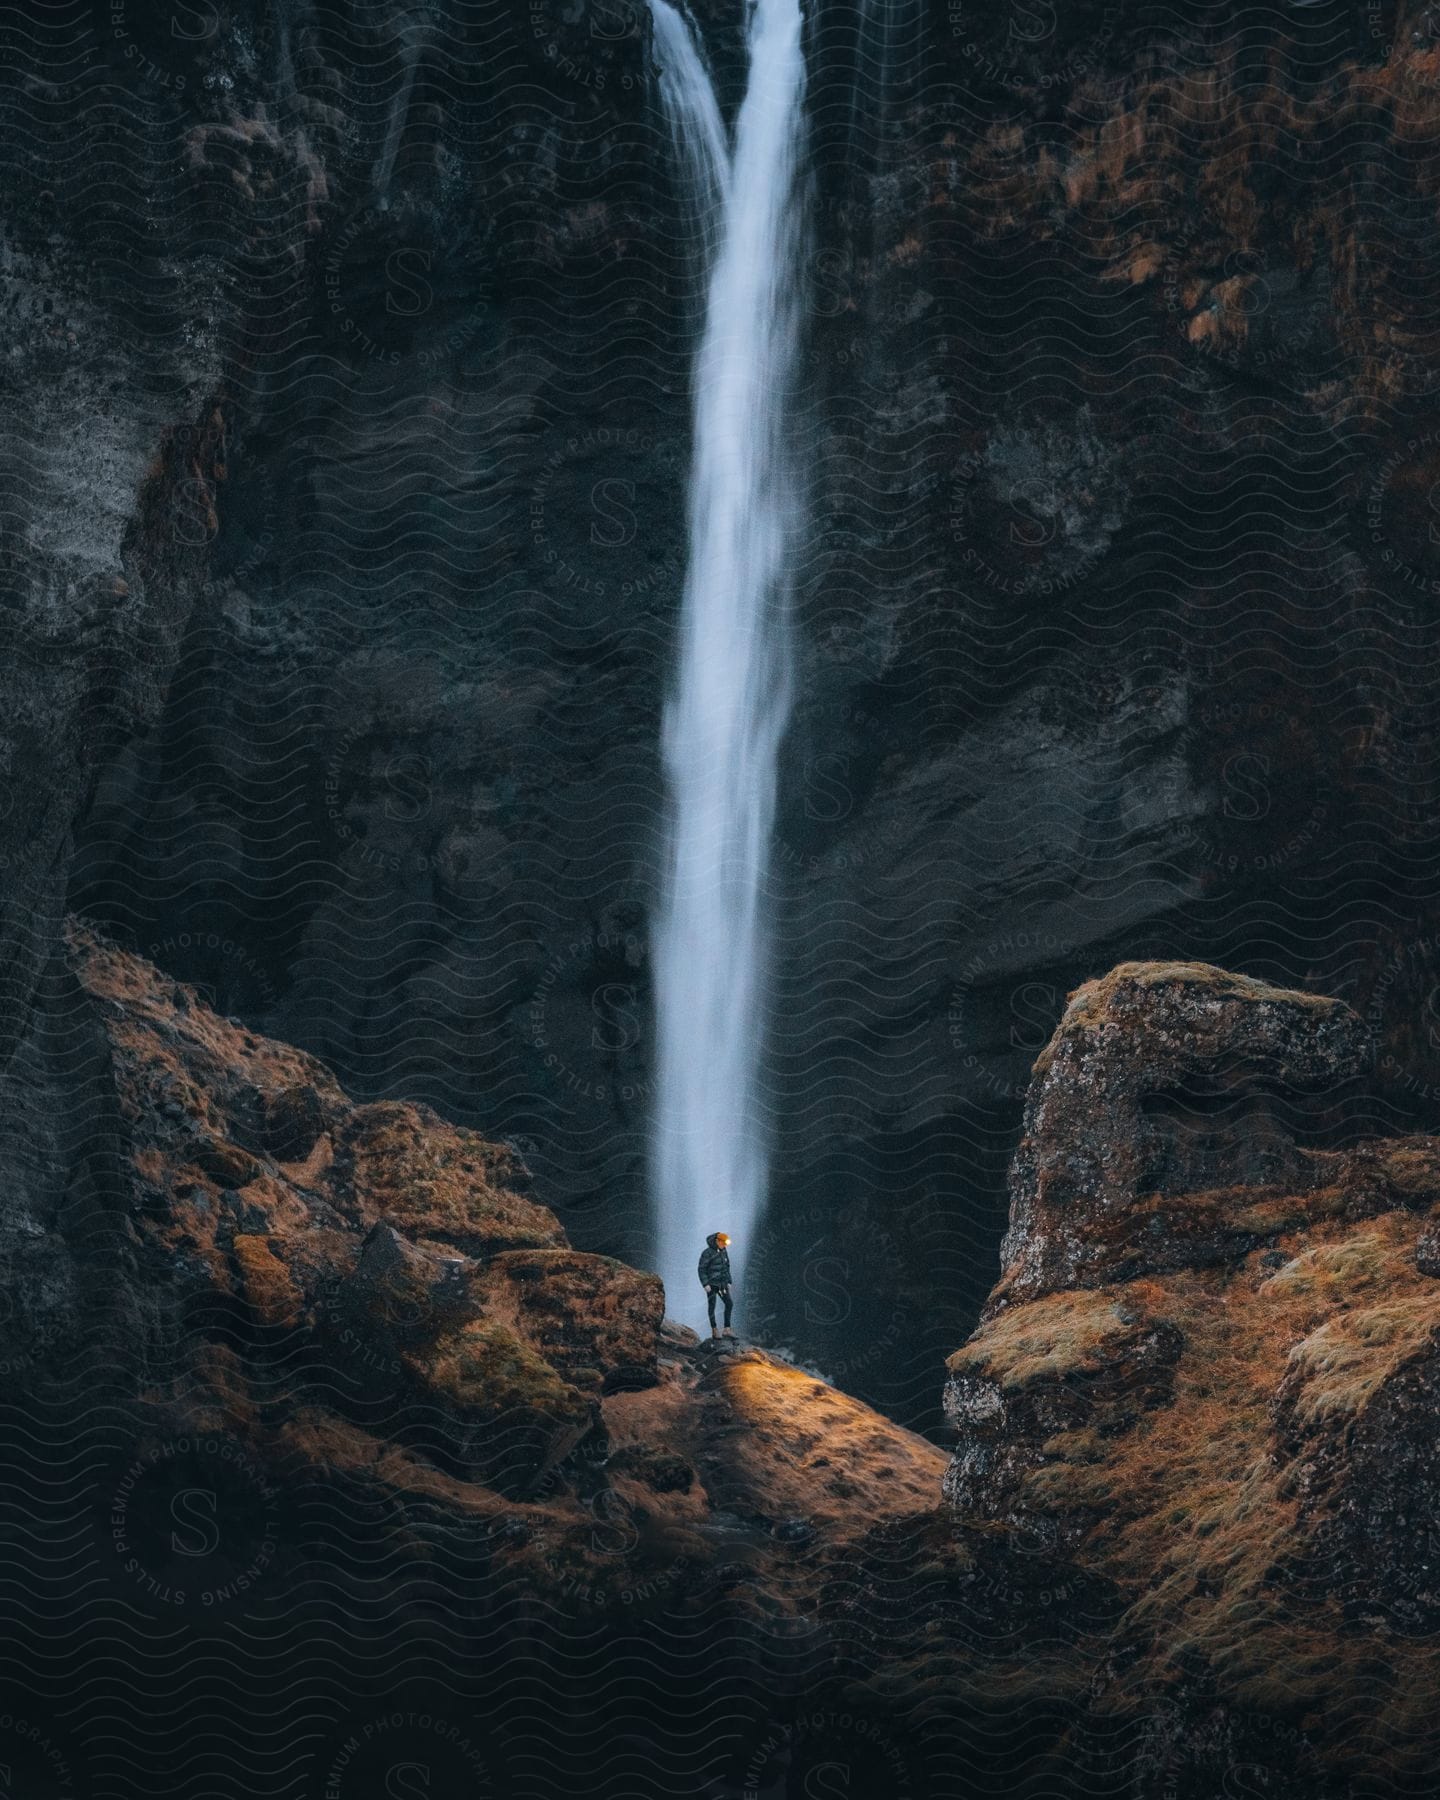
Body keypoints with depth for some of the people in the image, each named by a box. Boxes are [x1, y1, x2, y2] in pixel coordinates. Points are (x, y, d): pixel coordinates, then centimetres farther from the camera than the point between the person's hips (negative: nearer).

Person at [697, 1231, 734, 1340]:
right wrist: (705, 1284, -19)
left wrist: (728, 1282, 12)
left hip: (722, 1283, 6)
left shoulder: (724, 1251, 6)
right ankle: (714, 1331, 8)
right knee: (712, 1306, 1)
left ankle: (727, 1329, 4)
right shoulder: (707, 1253, -14)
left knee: (729, 1303, 0)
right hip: (711, 1284, -6)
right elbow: (702, 1269, -14)